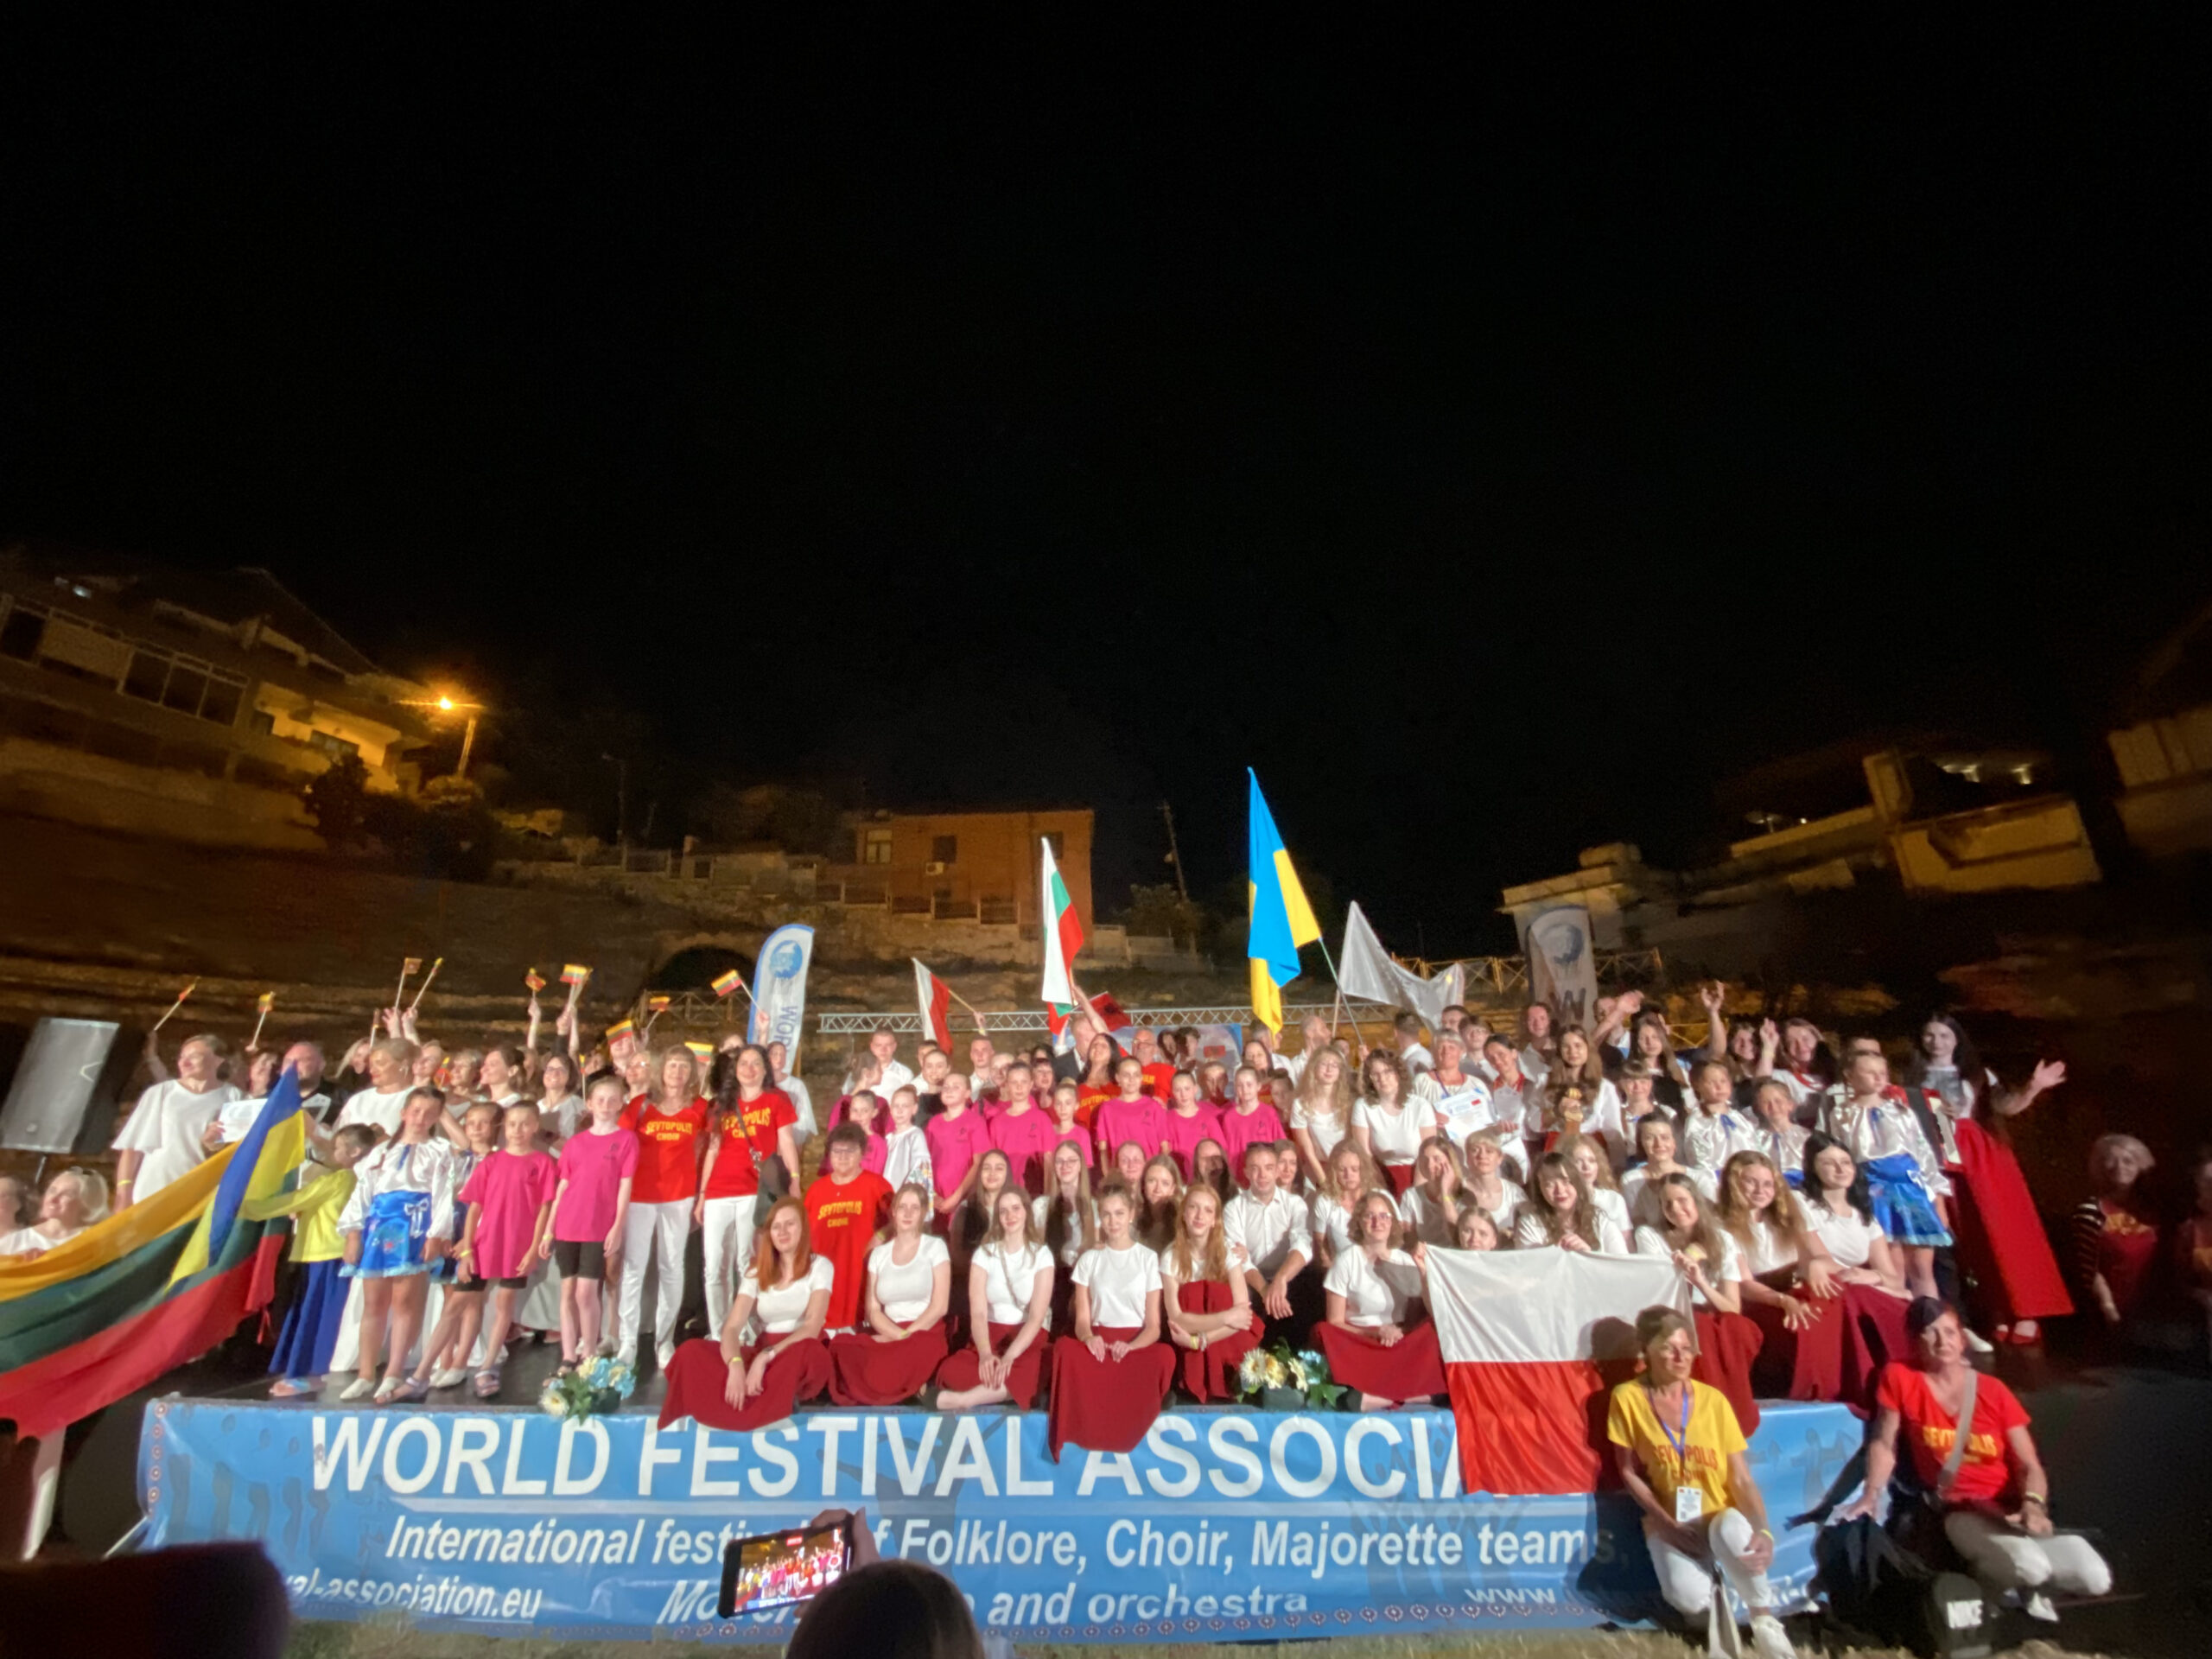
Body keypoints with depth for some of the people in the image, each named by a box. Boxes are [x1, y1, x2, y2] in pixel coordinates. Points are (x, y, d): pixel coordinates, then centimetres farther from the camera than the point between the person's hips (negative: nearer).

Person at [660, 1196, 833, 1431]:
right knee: (691, 1351, -18)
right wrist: (736, 1365, -25)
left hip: (801, 1355, -3)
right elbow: (732, 1327, -4)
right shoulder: (757, 1270, 7)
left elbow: (812, 1326, -15)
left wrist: (765, 1358, -26)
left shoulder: (819, 1266, -3)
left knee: (808, 1352, -40)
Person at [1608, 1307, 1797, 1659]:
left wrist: (1763, 1530, -24)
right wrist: (1667, 1525, -13)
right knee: (1688, 1595, -31)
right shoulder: (1627, 1398, -10)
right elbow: (1629, 1473, -4)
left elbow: (1742, 1479, -6)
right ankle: (1713, 1615, 7)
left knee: (1733, 1528, -36)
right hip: (1669, 1524, -1)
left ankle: (1766, 1625, -8)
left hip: (1721, 1517, 1)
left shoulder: (1713, 1400, -4)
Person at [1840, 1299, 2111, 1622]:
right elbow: (1884, 1443, -3)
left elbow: (2028, 1465, -1)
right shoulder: (1900, 1377, -5)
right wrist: (1870, 1496, -14)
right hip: (1962, 1512, -4)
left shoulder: (1993, 1391, 2)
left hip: (2013, 1509, 4)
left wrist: (2033, 1505, -22)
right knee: (2028, 1568, -31)